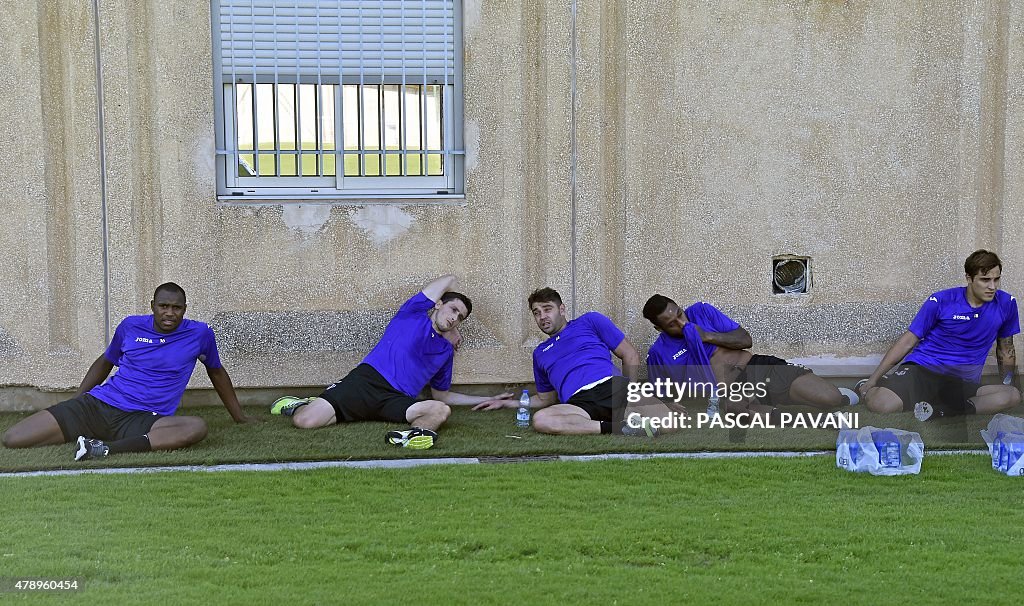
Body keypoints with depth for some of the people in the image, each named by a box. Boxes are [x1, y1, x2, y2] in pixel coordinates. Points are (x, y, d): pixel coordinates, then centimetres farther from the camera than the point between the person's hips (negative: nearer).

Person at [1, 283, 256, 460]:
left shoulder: (200, 334, 4)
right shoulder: (131, 326, 7)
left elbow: (216, 372, 21)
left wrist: (239, 416, 27)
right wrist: (74, 402, 23)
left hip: (142, 420, 0)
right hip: (96, 405, 1)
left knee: (197, 427, -39)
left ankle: (107, 449, -40)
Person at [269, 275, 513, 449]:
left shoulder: (446, 351, 25)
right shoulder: (414, 313, 12)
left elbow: (441, 396, 33)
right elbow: (449, 280, 13)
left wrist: (488, 399, 31)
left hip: (398, 401, 4)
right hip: (367, 380, -3)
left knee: (441, 410, -28)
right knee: (305, 421, -19)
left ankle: (413, 433, -53)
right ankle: (299, 406, 13)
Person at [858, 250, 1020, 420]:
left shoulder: (1006, 303, 6)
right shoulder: (940, 301, -1)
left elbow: (1006, 349, 21)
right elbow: (909, 340, 3)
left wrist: (1010, 385, 21)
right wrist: (873, 378, 0)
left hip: (963, 383, 3)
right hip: (922, 368, -3)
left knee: (1014, 395, -29)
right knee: (880, 404, -34)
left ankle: (940, 411, -29)